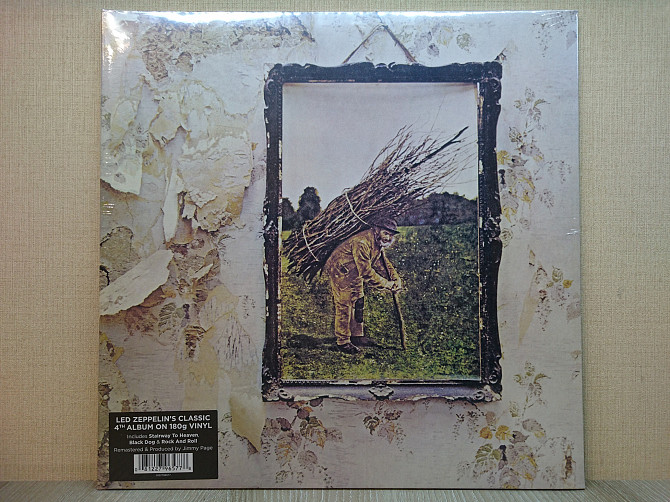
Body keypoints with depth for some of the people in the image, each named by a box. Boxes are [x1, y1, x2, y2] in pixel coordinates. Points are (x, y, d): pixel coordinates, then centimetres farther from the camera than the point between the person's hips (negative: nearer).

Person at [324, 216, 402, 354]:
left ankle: (357, 336, 27)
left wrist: (396, 278, -6)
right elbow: (366, 272, -33)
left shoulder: (378, 243, -1)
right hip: (340, 272, -10)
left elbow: (382, 262, 9)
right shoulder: (361, 243, -32)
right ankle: (343, 342, 6)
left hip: (355, 274, 10)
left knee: (358, 303, 14)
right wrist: (386, 284, -26)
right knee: (344, 307, -6)